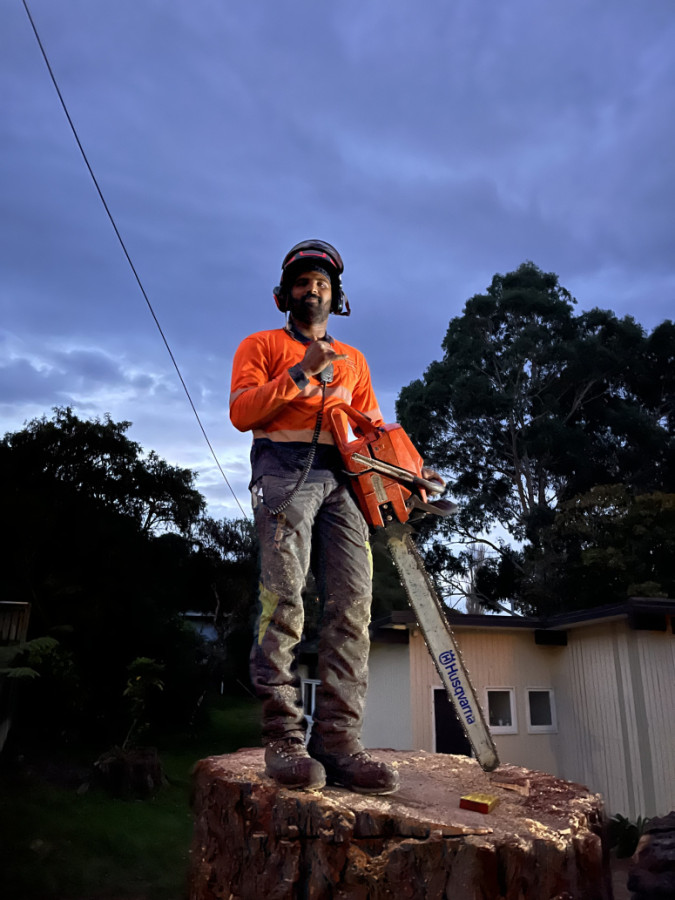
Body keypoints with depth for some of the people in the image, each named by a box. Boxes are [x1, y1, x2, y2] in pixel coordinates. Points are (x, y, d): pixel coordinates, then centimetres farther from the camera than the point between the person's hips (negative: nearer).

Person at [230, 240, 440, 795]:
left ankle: (339, 741, -9)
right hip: (285, 468, -4)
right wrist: (300, 374, -8)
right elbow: (242, 412, 2)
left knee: (352, 602, -10)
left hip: (342, 477, 4)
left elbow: (372, 427, 22)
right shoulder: (261, 346, 17)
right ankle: (284, 739, -13)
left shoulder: (353, 359, 29)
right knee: (285, 597, -17)